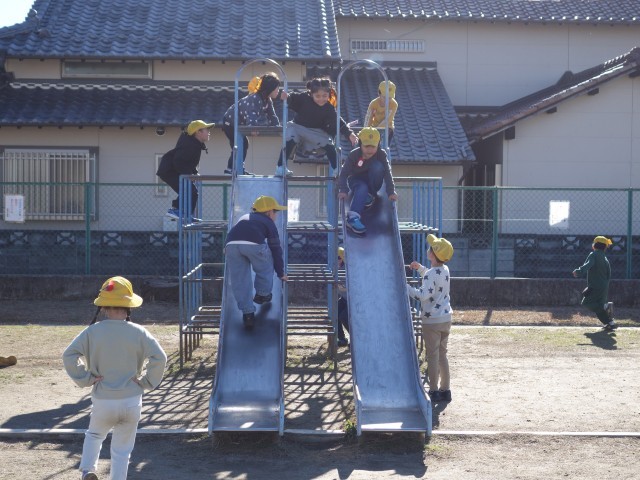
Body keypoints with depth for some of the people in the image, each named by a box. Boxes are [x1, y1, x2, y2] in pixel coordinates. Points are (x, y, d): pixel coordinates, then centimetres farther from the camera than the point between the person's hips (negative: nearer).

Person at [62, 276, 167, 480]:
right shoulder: (138, 333, -8)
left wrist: (84, 379, -3)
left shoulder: (93, 331, -7)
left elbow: (69, 355, -12)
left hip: (102, 401, 1)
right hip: (131, 401, 0)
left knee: (94, 435, 29)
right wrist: (146, 382, -3)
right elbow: (160, 358, -15)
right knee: (122, 450, 13)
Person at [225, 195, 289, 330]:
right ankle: (262, 295, 37)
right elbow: (275, 249, 26)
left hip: (231, 244, 4)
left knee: (240, 280, 12)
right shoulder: (268, 222, 27)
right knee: (265, 268, 26)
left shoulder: (243, 218, 40)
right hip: (254, 244, -4)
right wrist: (281, 273, 33)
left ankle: (248, 313, 10)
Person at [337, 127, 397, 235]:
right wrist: (343, 190, -38)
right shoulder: (353, 155, -22)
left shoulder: (381, 154, -19)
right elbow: (344, 174, -23)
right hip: (356, 181, -2)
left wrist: (391, 192, -34)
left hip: (372, 183, 2)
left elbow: (387, 173, -23)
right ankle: (352, 217, -55)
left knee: (377, 166, -29)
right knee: (362, 188, -39)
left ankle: (371, 195, -10)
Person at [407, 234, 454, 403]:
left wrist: (405, 287, -21)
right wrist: (420, 268, 22)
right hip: (446, 318, 8)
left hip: (431, 321, -8)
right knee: (442, 355, 15)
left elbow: (423, 295, -29)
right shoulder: (445, 270, 7)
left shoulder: (431, 274, -19)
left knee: (432, 356, 0)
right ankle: (445, 390, 19)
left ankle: (434, 391, 5)